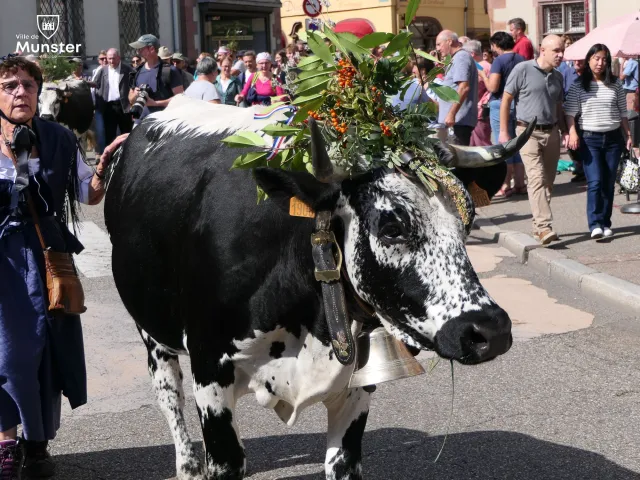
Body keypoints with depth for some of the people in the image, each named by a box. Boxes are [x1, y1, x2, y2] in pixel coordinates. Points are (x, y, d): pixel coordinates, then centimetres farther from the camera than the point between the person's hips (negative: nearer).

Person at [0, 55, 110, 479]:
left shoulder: (59, 140, 1)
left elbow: (91, 196, 6)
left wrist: (103, 167, -12)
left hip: (45, 253, 1)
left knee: (44, 342, 3)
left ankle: (38, 443, 18)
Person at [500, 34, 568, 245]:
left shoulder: (558, 77, 13)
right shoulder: (523, 70, -7)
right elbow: (506, 100, -4)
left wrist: (565, 131, 10)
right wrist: (503, 132, -7)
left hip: (551, 132, 7)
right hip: (529, 132, -6)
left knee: (548, 181, 8)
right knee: (537, 178, -17)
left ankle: (538, 226, 17)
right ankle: (544, 226, -24)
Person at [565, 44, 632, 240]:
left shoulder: (615, 85, 7)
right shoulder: (578, 86, 0)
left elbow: (623, 113, 11)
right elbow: (570, 112, -4)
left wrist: (628, 135, 8)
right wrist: (572, 132, -17)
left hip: (613, 138, 3)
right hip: (589, 138, -3)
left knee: (609, 183, 6)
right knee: (595, 182, -13)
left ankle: (605, 223, 13)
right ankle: (595, 225, -14)